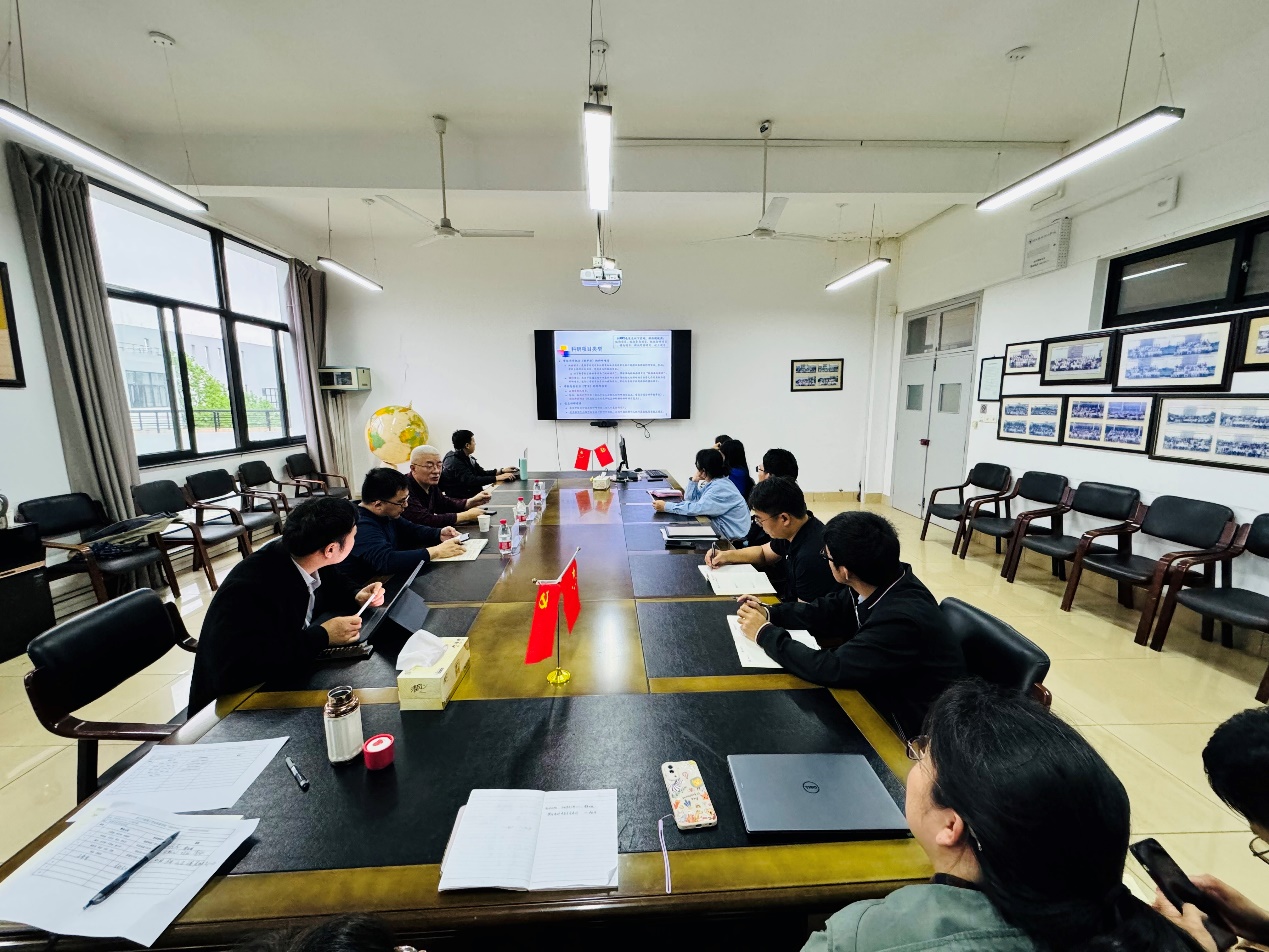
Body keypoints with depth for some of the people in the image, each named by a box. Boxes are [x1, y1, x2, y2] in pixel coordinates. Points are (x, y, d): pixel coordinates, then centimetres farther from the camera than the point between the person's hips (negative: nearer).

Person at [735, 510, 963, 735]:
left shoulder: (903, 618, -33)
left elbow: (832, 669, -31)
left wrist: (765, 633, -20)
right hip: (886, 697, 6)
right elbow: (827, 611, 6)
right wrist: (769, 613, -5)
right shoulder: (877, 583, -10)